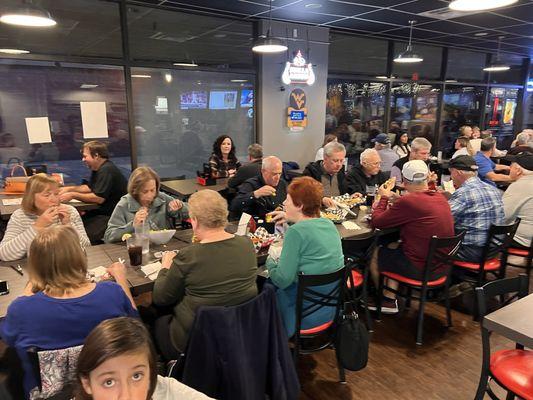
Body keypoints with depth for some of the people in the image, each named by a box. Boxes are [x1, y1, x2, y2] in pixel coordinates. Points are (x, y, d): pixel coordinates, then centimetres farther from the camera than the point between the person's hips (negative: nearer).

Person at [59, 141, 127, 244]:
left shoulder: (107, 170, -20)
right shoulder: (98, 169, 15)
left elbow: (99, 198, -23)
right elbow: (89, 187, 27)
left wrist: (72, 195, -15)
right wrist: (68, 189, 14)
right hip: (105, 210, 11)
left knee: (86, 235, -22)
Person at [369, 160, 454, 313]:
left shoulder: (408, 201, -24)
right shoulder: (440, 197, -1)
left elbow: (376, 222, -13)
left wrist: (384, 197, 3)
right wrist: (392, 199, 10)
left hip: (421, 270, -7)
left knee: (375, 253, 14)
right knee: (392, 247, 23)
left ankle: (384, 299, 34)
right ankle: (390, 301, 25)